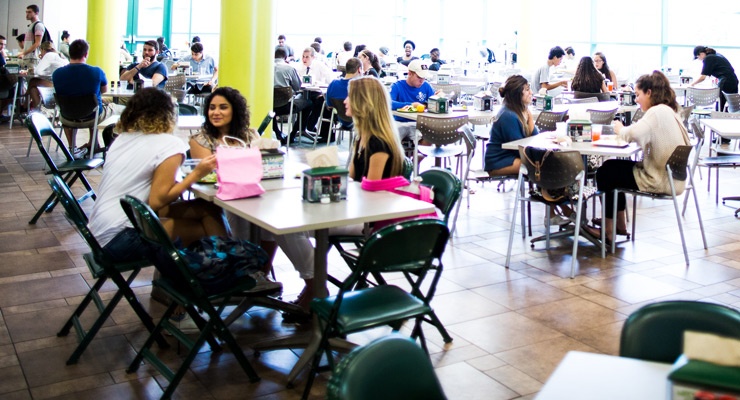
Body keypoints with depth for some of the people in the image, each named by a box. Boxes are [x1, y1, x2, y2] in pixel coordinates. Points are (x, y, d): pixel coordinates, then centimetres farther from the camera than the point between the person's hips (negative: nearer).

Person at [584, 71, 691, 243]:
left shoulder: (657, 112, -19)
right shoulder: (668, 111, 13)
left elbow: (630, 134, -28)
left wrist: (619, 128, -7)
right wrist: (624, 130, -5)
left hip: (660, 181, -10)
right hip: (670, 176, 10)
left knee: (604, 173, 3)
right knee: (612, 167, 21)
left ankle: (608, 231, 14)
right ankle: (620, 226, 27)